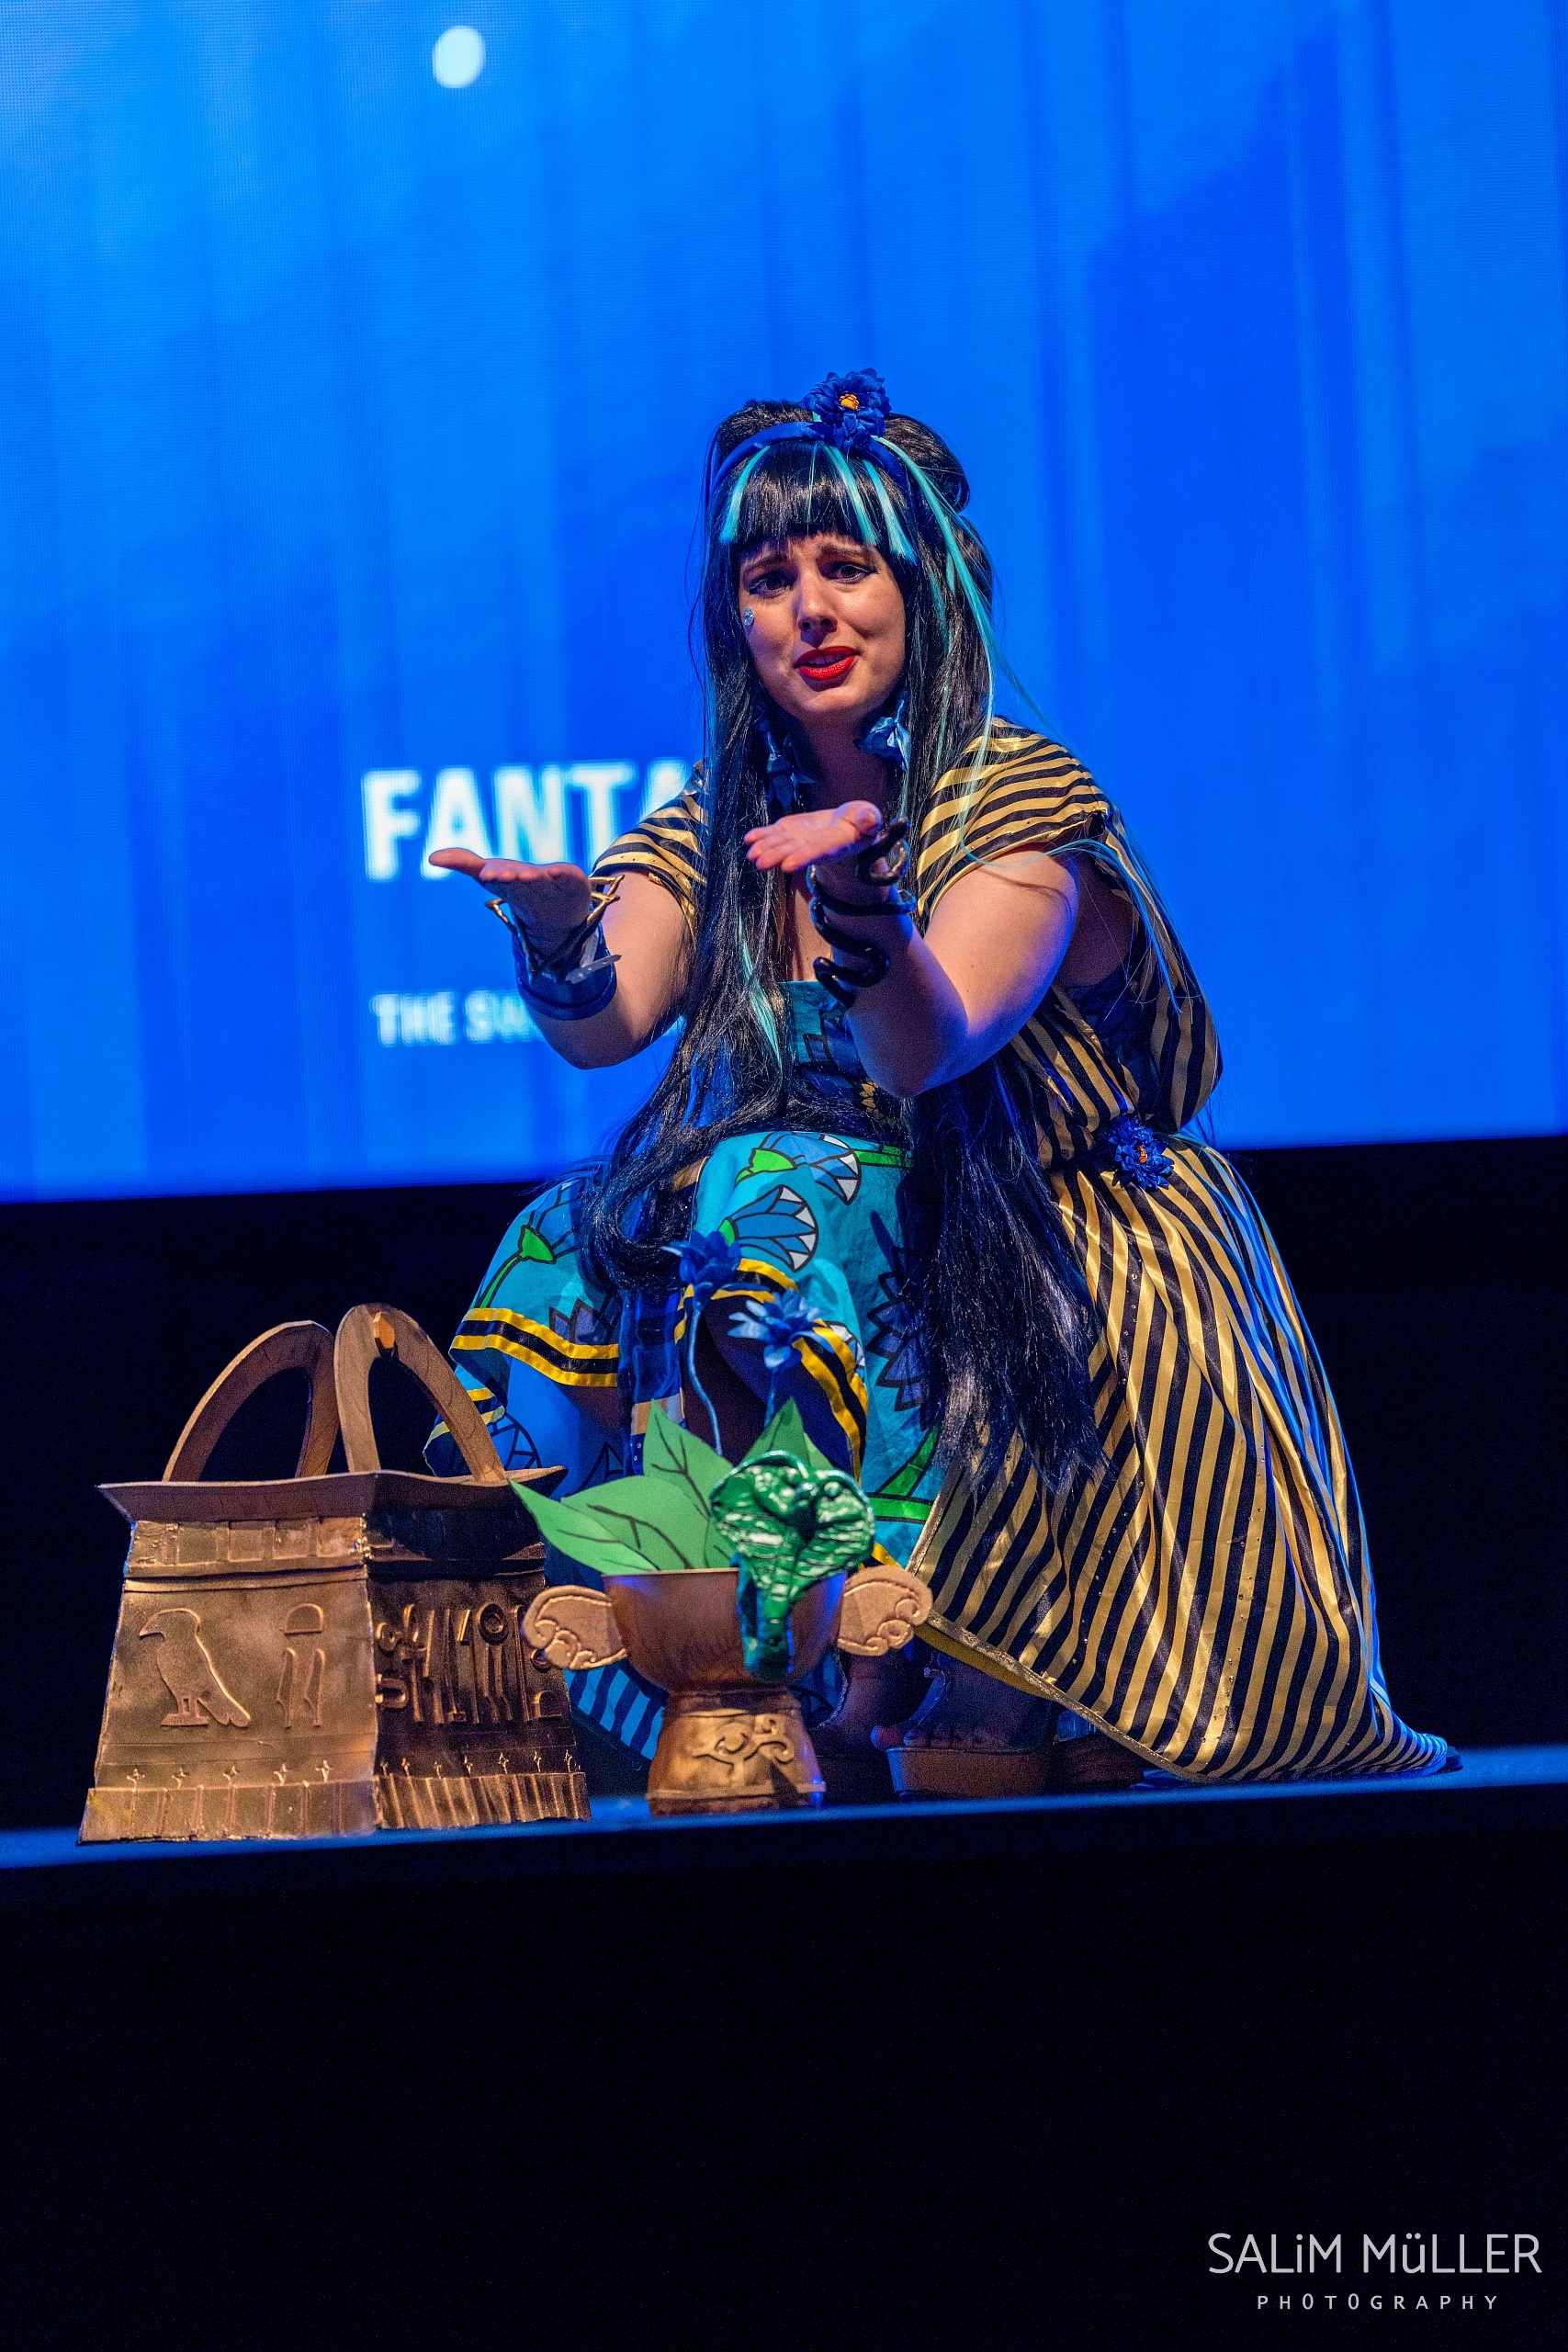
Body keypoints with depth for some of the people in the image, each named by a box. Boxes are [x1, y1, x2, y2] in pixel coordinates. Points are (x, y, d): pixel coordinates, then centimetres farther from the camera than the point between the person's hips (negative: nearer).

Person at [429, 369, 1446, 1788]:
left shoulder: (1023, 799, -11)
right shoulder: (719, 821, 5)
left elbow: (929, 1048, -27)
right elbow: (606, 1025, -13)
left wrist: (860, 903, -47)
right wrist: (557, 929, -35)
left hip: (1083, 1279, -5)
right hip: (905, 1268, 6)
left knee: (772, 1193, -29)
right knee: (572, 1253, -17)